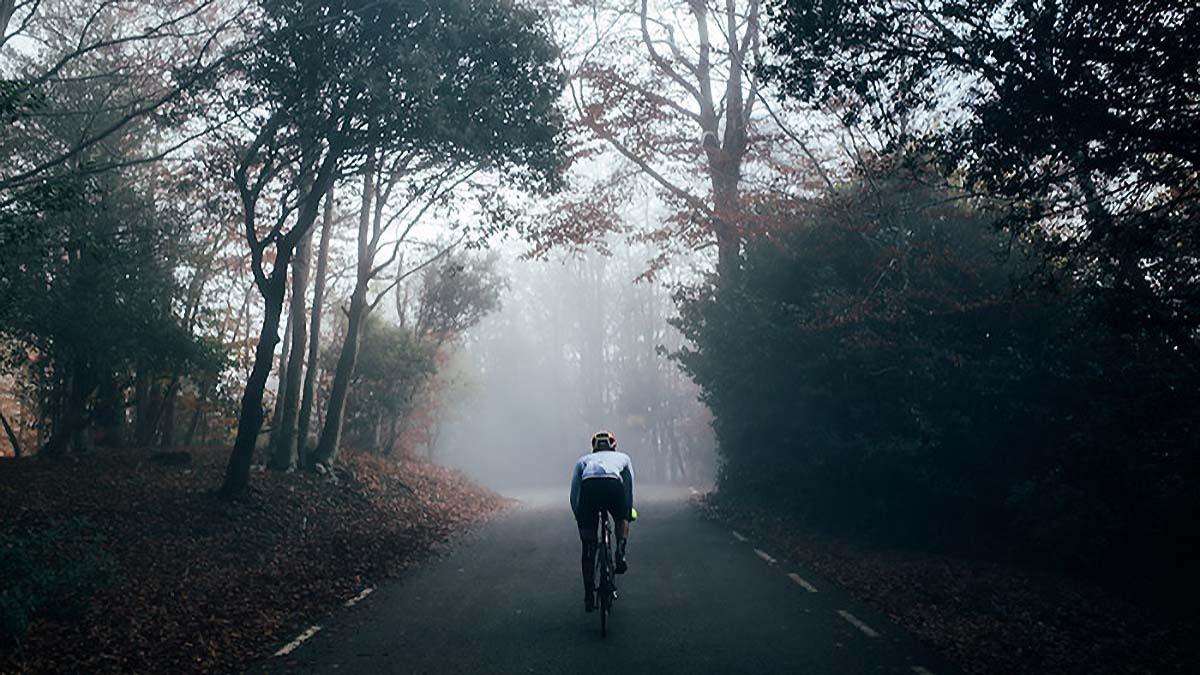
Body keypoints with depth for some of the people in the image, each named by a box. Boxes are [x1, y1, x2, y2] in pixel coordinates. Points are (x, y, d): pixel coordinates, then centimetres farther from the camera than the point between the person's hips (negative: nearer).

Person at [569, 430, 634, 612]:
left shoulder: (584, 459, 37)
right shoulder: (623, 457, 37)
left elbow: (573, 496, 31)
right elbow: (629, 489, 38)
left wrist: (579, 519, 43)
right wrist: (629, 513, 51)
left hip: (589, 486, 1)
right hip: (614, 485, 0)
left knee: (588, 547, 13)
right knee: (622, 519, 34)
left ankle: (589, 596, 14)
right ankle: (620, 552, 10)